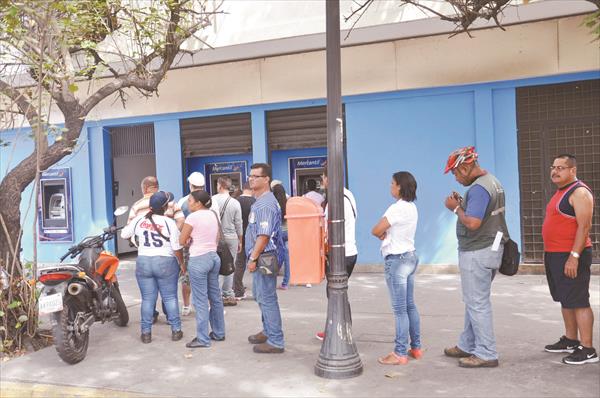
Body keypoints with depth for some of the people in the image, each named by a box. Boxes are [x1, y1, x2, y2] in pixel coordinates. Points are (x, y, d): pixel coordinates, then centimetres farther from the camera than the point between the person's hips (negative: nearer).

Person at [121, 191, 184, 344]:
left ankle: (146, 333, 14)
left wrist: (130, 223, 26)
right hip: (166, 263, -2)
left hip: (143, 263, 3)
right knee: (170, 298, 7)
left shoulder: (139, 220, -3)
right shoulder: (169, 223, -12)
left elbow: (124, 235, 10)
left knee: (147, 299, 9)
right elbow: (176, 248, -11)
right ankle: (176, 331, 12)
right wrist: (181, 263, 3)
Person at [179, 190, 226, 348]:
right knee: (215, 297, 15)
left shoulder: (192, 217, -12)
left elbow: (181, 241, -6)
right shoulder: (213, 214, 9)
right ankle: (219, 333, 25)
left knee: (201, 300, -2)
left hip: (198, 260, -8)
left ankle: (203, 339, 3)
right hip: (214, 257, 8)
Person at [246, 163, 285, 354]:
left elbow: (264, 236, -23)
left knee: (267, 298, -4)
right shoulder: (259, 201, 15)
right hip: (259, 257, 11)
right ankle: (268, 332, 35)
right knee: (261, 296, 21)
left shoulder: (266, 203, -18)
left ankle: (275, 341, 5)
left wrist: (253, 258, -21)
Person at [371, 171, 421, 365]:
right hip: (410, 256, 9)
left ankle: (400, 354, 4)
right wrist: (387, 234, -4)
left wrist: (383, 234, 1)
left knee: (400, 309, -3)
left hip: (397, 260, -9)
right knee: (410, 306, 15)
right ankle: (416, 348, 23)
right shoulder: (412, 207, 10)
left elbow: (375, 230, -19)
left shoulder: (397, 208, -18)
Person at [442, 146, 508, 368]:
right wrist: (462, 204, 7)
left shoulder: (478, 188, -20)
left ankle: (486, 354, 8)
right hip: (489, 249, 11)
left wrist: (455, 208, -12)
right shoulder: (492, 182, 13)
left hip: (477, 253, -11)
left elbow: (472, 223, -27)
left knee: (477, 304, -1)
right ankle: (468, 345, 29)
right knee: (475, 301, 18)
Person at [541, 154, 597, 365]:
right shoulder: (560, 193, 17)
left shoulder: (579, 192, -12)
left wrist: (574, 256, -25)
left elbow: (584, 226, -20)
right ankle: (570, 340, 28)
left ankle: (587, 349, -2)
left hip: (572, 255, -10)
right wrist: (549, 254, 19)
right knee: (566, 300, 16)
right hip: (554, 255, 10)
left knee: (578, 302, -7)